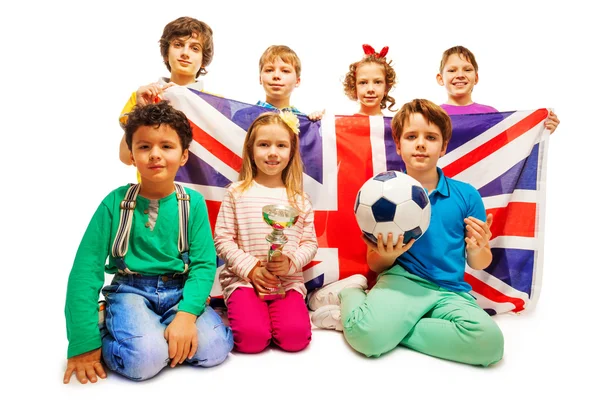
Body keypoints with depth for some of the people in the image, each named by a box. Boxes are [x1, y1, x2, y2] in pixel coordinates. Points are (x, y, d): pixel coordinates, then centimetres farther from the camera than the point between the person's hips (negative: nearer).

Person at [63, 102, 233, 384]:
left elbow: (204, 263, -6)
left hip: (179, 291, 2)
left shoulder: (193, 203, -5)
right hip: (131, 290, -2)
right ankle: (108, 330, 3)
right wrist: (84, 342, -12)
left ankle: (154, 328, 4)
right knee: (144, 358, -29)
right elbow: (86, 268, -8)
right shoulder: (115, 202, -7)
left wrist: (187, 313, -24)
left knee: (214, 348, -21)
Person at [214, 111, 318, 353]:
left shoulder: (299, 199, 9)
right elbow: (222, 239, 0)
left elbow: (310, 243, 7)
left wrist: (291, 262, -13)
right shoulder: (237, 193, 4)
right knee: (251, 338, -23)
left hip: (288, 281, 2)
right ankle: (239, 309, 7)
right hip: (243, 278, -1)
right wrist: (251, 268, -10)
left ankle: (278, 308, 7)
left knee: (295, 337, -22)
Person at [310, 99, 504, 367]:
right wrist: (388, 256, -15)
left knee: (489, 340, -30)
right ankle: (350, 297, 2)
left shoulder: (466, 195, 5)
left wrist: (478, 248, -11)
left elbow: (479, 264, 12)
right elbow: (374, 265, 8)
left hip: (451, 291, 4)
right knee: (368, 335, -34)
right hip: (401, 279, -3)